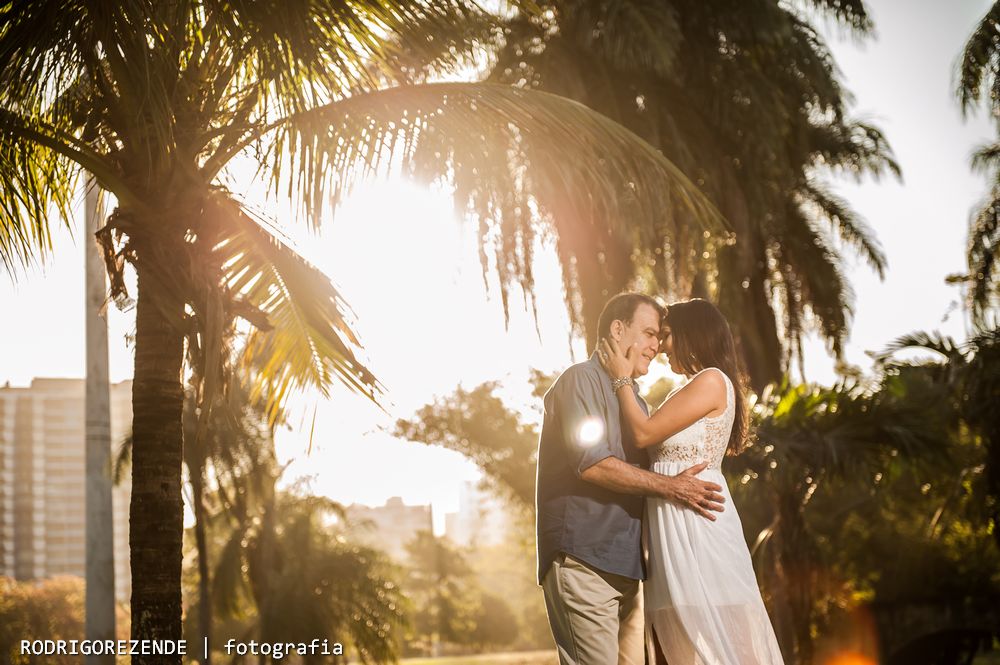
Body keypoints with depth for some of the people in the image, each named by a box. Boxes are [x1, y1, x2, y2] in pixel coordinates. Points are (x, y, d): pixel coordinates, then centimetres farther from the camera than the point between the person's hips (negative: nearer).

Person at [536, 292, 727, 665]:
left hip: (624, 565, 9)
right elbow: (591, 463, -16)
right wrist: (669, 487, -16)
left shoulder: (633, 398, 25)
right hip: (583, 560, -9)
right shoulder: (581, 380, -3)